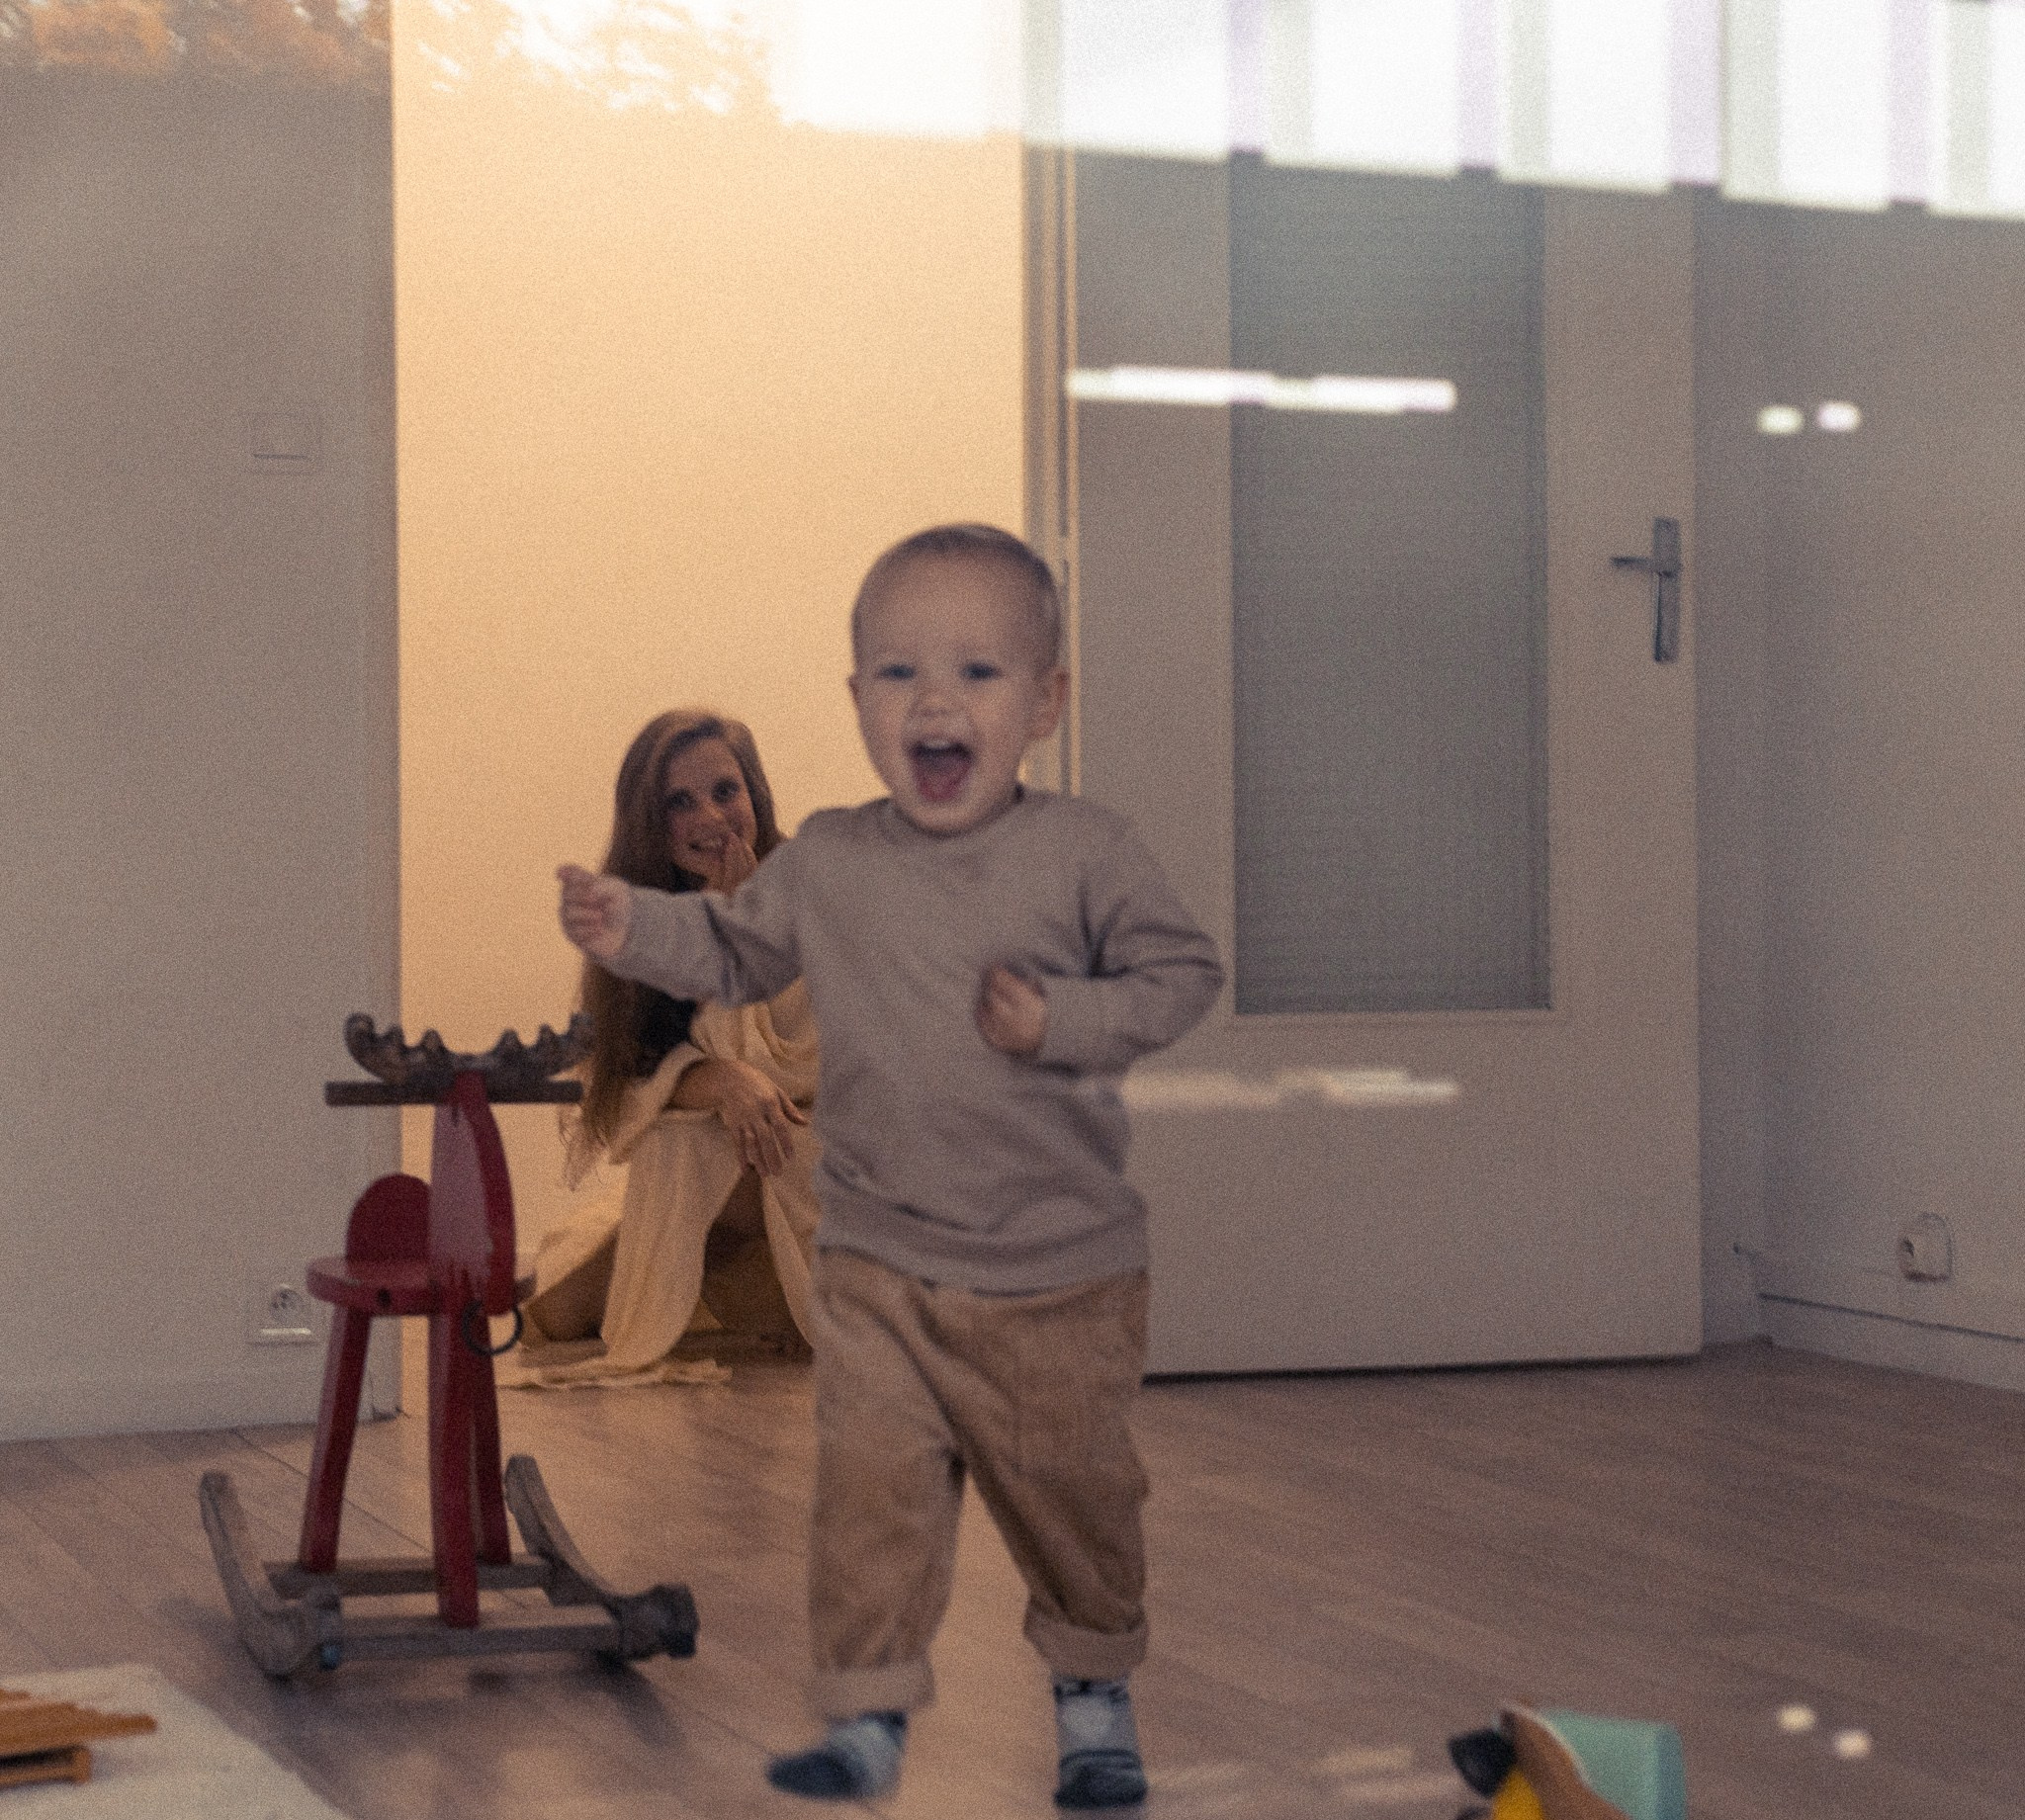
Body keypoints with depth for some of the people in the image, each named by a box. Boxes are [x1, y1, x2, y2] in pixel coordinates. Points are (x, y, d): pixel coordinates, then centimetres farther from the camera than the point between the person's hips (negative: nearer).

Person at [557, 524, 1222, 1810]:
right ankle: (868, 1715, 5)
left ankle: (1094, 1690, 34)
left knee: (1072, 1491, 11)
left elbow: (1184, 972, -6)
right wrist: (634, 928, -3)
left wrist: (1065, 1021, -19)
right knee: (870, 1485, -6)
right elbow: (734, 950, 14)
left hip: (1065, 1273, -1)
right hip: (882, 1264, 2)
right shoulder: (827, 863, 0)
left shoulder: (1086, 852, -9)